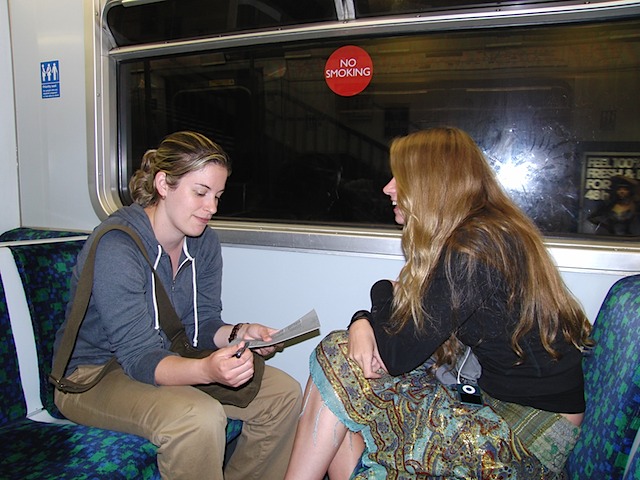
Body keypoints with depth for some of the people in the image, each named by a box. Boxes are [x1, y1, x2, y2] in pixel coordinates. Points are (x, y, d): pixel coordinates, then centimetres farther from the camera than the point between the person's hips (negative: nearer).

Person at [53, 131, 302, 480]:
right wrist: (208, 369, -45)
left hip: (170, 362, 7)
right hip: (94, 375, -6)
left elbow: (200, 323, 2)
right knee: (199, 418, -35)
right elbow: (140, 358, -27)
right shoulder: (116, 246, -25)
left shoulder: (204, 241, -2)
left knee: (283, 393, -5)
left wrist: (238, 334, -19)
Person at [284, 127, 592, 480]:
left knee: (336, 361, -12)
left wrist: (385, 293, 0)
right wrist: (363, 322, -12)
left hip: (529, 437, -9)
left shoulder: (472, 249, -23)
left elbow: (397, 355, -18)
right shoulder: (493, 232, 8)